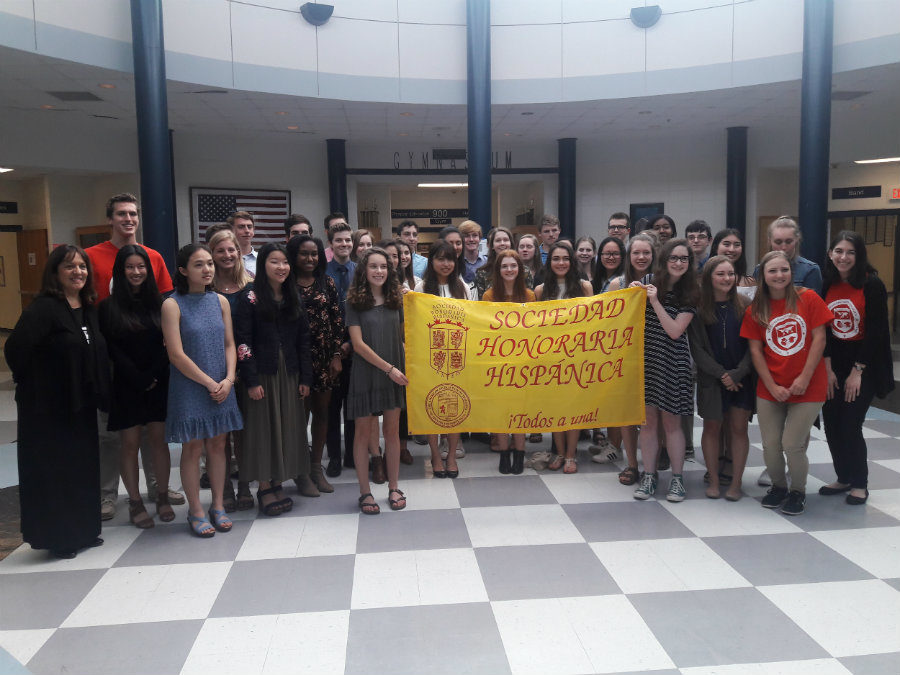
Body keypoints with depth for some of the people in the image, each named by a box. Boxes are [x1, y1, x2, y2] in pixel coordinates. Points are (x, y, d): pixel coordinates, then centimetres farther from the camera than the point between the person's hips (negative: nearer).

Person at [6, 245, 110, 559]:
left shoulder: (88, 309, 8)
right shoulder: (44, 308, -16)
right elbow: (15, 348, -24)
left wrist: (99, 394, 8)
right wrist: (32, 383, -12)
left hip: (81, 404, 7)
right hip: (48, 407, -7)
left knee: (83, 467, 14)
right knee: (51, 471, 4)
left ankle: (82, 530, 29)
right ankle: (56, 537, 17)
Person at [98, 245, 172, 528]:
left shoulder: (157, 303, 6)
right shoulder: (109, 307, 0)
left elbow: (167, 345, 2)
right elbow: (112, 349, -5)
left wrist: (153, 375, -11)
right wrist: (139, 379, -11)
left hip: (158, 385, 2)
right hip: (126, 386, -2)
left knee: (158, 441, 5)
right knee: (130, 444, 3)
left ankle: (162, 497, 16)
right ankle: (135, 502, 13)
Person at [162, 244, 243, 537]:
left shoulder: (220, 301, 6)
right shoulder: (173, 305, -9)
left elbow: (229, 345, 6)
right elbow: (176, 354, -13)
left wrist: (228, 379, -9)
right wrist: (209, 383, -13)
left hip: (221, 388, 4)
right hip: (189, 389, -4)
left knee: (218, 445, 10)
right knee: (192, 448, 4)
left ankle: (217, 506, 22)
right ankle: (195, 511, 16)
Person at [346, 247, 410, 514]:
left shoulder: (395, 300, 7)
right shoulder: (355, 302, -4)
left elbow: (404, 336, 13)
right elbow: (358, 343, -10)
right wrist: (388, 368, -14)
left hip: (395, 374, 3)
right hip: (366, 374, -3)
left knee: (392, 431, 9)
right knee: (363, 432, 4)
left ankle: (393, 488, 21)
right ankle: (365, 491, 15)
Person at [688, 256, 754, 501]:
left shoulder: (745, 305, 0)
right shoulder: (698, 308, -3)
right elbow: (697, 349, -4)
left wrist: (737, 374, -11)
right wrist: (721, 374, -10)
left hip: (741, 378, 1)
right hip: (711, 378, -1)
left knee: (739, 428, 2)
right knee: (712, 427, 5)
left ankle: (736, 482, 12)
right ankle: (713, 480, 16)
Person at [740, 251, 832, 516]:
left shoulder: (808, 298, -3)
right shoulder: (755, 310, 2)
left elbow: (819, 339, -5)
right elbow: (755, 350, 1)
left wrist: (804, 378, -11)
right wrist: (773, 386, -7)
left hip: (807, 387, -2)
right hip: (770, 389, 2)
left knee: (792, 445, -4)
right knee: (770, 445, 5)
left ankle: (798, 491, 21)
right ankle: (778, 486, 31)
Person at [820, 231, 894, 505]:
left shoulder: (873, 285, -10)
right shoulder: (827, 286, 4)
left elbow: (875, 332, -12)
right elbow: (822, 331, 2)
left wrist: (858, 371, -13)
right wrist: (827, 368, -5)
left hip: (864, 364, -5)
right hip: (834, 363, 5)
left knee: (850, 425, -7)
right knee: (832, 424, 6)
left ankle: (859, 484, 12)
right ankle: (844, 478, 24)